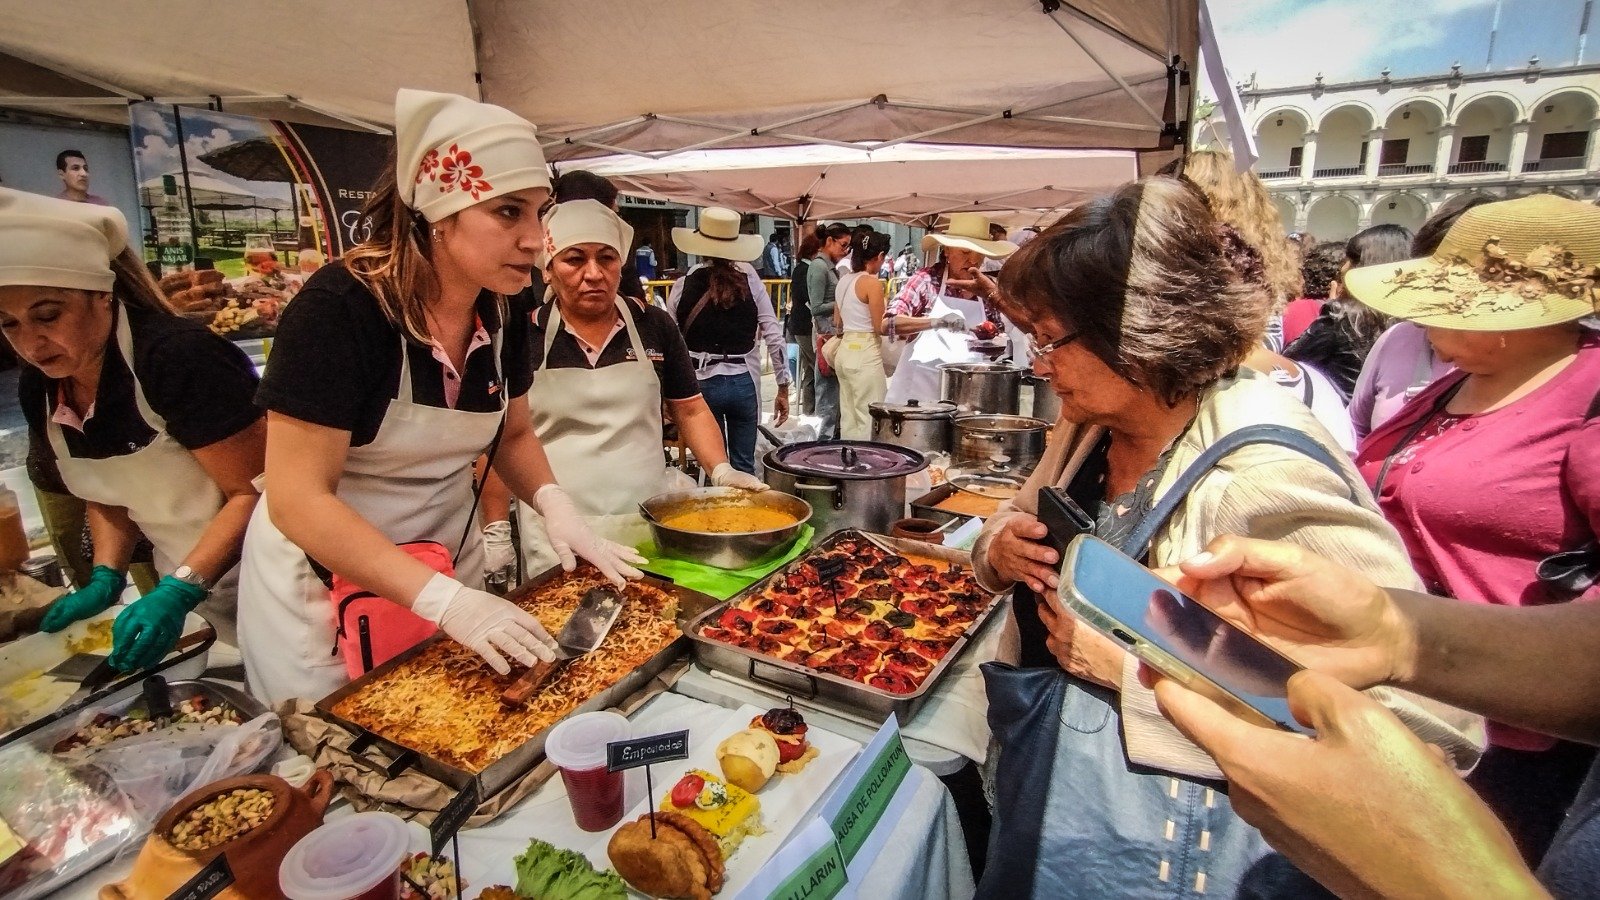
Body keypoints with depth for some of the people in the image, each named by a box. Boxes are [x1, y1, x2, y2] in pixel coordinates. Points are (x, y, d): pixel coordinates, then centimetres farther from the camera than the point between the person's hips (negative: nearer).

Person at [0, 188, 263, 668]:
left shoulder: (178, 359, -25)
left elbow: (256, 490, -23)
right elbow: (107, 496, 12)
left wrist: (179, 591, -27)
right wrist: (106, 579, -2)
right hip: (191, 594, 7)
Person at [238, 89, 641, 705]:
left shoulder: (503, 308, -7)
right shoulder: (339, 307, -24)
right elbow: (298, 498, -26)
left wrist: (553, 504, -13)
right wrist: (442, 599, -33)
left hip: (449, 565, 6)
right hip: (324, 581, -5)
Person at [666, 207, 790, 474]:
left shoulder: (684, 285, -3)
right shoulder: (750, 282, -3)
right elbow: (774, 337, -5)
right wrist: (783, 389, 3)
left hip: (702, 382, 0)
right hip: (743, 382, 0)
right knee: (744, 467, 12)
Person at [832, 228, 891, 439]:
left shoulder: (843, 281, 11)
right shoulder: (872, 283, -12)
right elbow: (880, 327, -11)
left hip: (845, 349, 8)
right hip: (865, 353, -8)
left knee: (848, 417, 13)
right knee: (868, 419, -1)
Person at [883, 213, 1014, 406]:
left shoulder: (986, 288, 6)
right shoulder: (927, 279, -5)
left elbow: (999, 336, 19)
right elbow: (889, 323, -15)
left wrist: (990, 336, -4)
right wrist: (937, 321, -29)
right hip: (919, 386, -3)